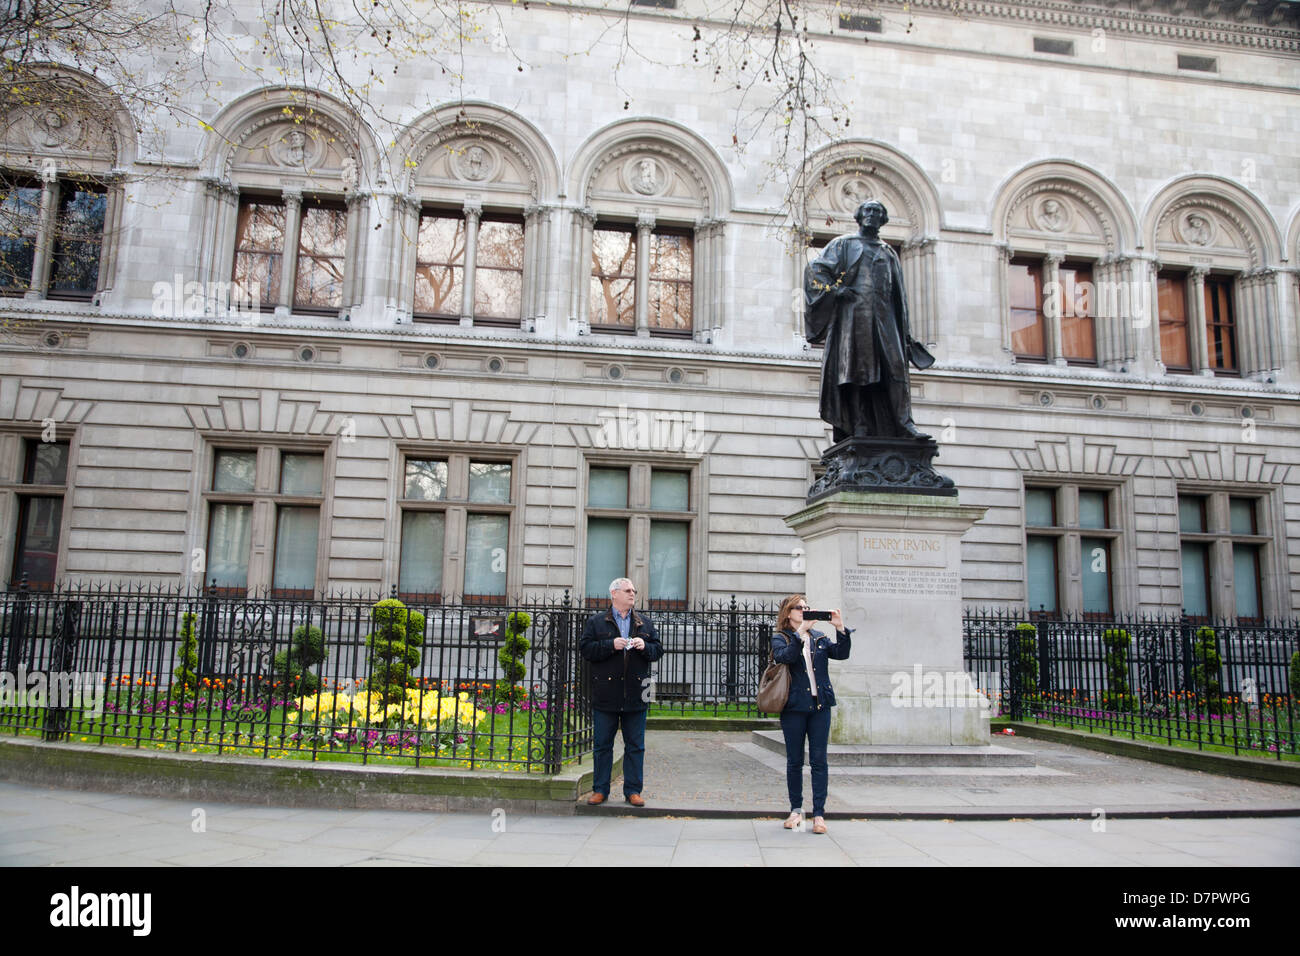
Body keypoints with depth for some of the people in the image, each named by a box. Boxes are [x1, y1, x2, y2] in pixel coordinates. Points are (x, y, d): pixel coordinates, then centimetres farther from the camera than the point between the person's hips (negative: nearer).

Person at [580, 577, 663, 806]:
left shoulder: (645, 623, 12)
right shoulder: (596, 622, 4)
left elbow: (658, 650, 12)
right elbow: (586, 649, -5)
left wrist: (645, 647, -8)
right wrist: (611, 645, -16)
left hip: (635, 696, 2)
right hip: (606, 695, -2)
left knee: (635, 746, 6)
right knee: (603, 744, 6)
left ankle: (633, 790, 15)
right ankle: (600, 790, 16)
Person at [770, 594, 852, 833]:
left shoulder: (819, 638, 13)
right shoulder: (780, 638, 3)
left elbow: (841, 653, 0)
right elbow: (785, 656, -18)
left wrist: (840, 628, -14)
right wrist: (801, 632, -25)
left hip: (820, 705, 2)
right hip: (794, 707, -2)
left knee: (819, 760, 0)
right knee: (794, 761, 6)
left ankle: (819, 813, 4)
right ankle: (796, 809, 20)